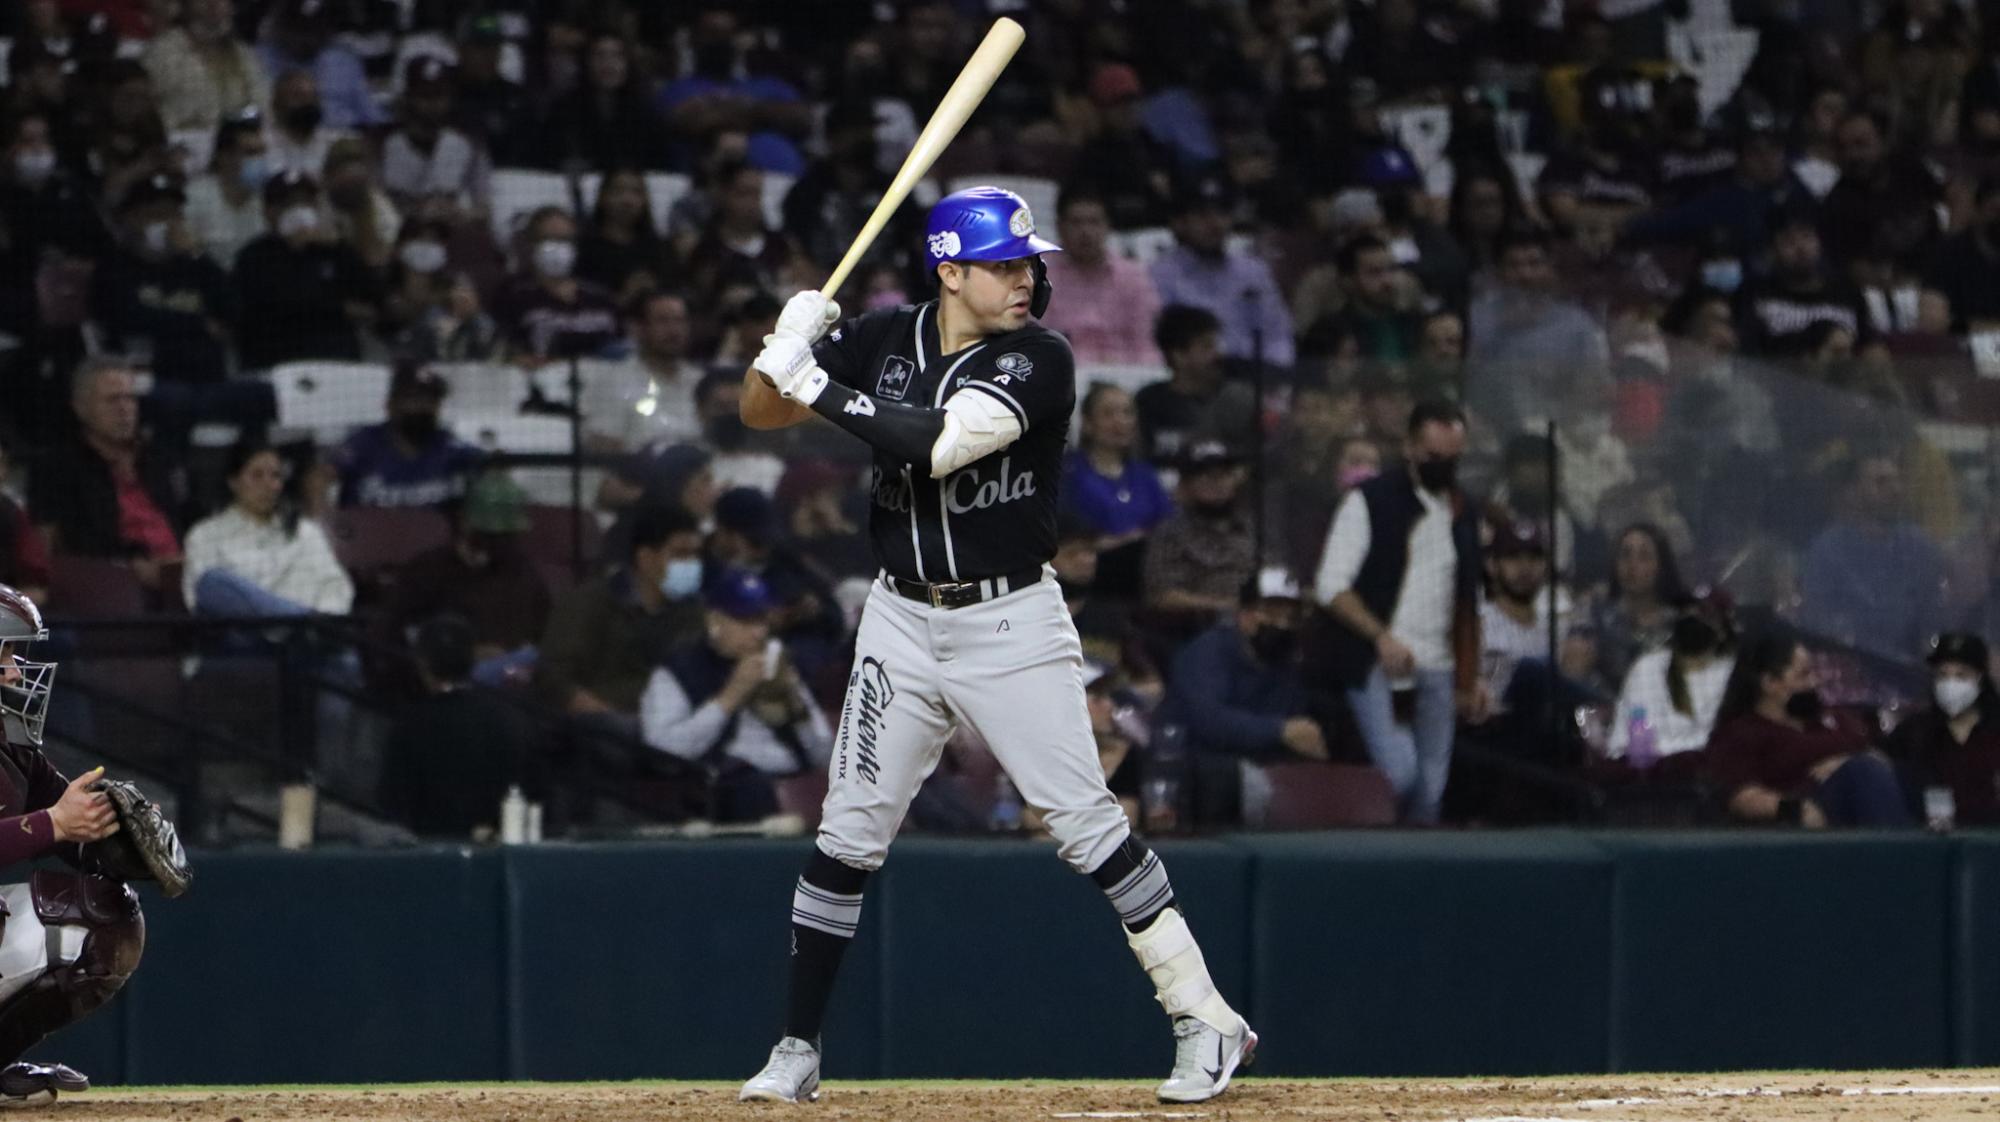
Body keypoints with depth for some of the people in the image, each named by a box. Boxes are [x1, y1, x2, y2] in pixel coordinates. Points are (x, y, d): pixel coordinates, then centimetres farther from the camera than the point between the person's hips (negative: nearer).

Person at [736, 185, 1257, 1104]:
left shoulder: (1037, 362, -13)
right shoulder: (883, 341, 1)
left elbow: (940, 443, -27)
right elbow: (759, 412, 5)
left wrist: (818, 386, -24)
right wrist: (784, 351, -17)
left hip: (1011, 621, -4)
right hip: (903, 621, 4)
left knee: (1084, 821, -7)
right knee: (849, 833, 3)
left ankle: (1205, 1020, -2)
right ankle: (796, 1050, 11)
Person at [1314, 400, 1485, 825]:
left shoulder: (1464, 514, 16)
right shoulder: (1371, 502, -2)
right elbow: (1331, 586, -8)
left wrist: (1470, 677, 16)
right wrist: (1381, 638, -19)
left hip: (1437, 671, 5)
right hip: (1379, 664, -5)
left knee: (1430, 789, 0)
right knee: (1398, 774, -20)